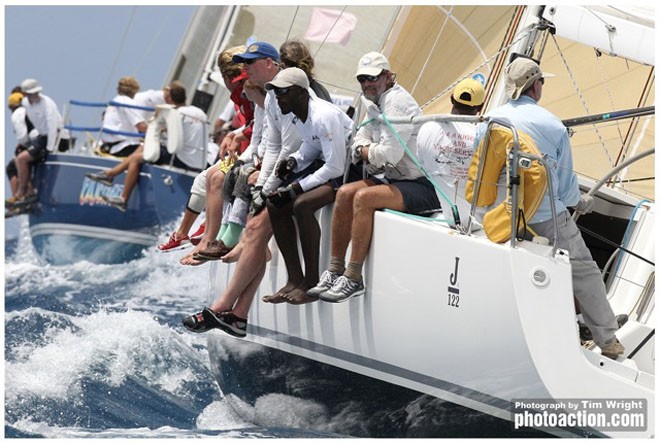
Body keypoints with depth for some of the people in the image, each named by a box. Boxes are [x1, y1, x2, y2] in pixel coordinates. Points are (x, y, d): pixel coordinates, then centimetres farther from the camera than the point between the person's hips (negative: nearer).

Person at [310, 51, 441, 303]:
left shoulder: (397, 101, -16)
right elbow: (358, 143, 16)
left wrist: (367, 152, -3)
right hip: (399, 180, 10)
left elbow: (390, 154, -23)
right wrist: (373, 153, -7)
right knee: (345, 193, -1)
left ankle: (353, 279, -20)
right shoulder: (374, 103, 14)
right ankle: (335, 271, 0)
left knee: (364, 197, -25)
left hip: (424, 188, -10)